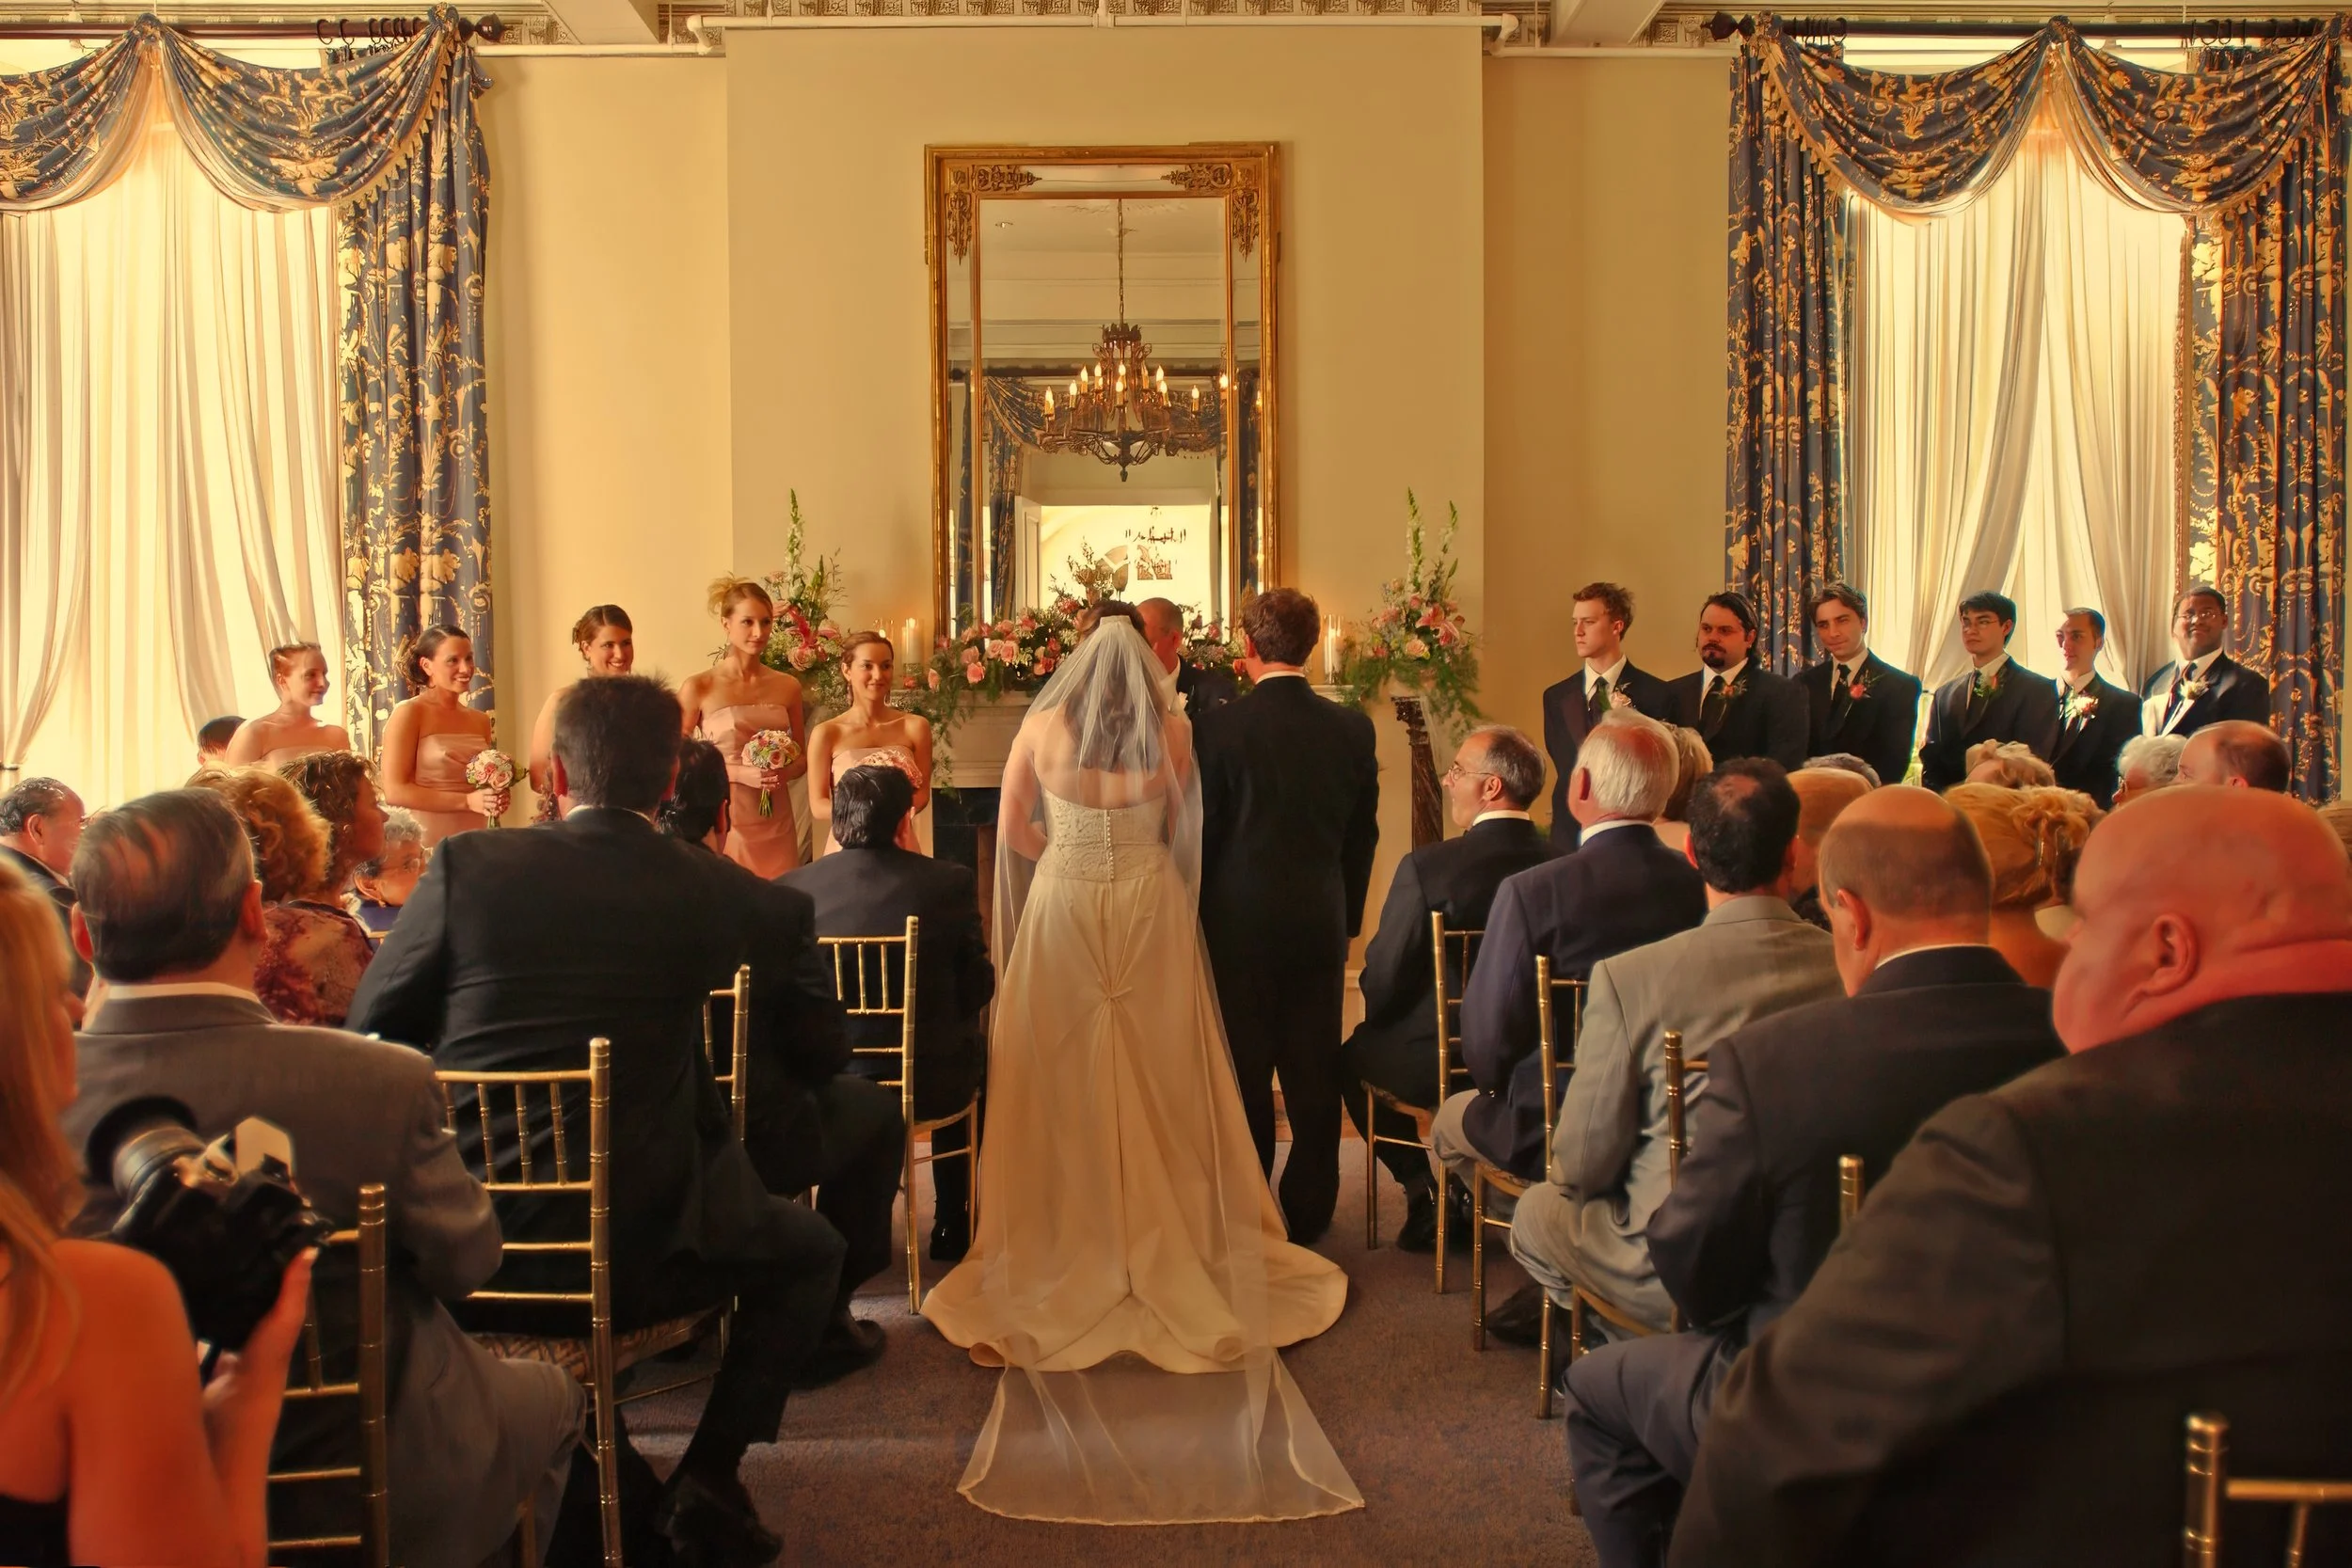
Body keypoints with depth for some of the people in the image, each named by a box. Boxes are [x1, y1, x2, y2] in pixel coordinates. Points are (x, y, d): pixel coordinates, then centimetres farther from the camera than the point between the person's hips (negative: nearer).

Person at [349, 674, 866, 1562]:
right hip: (633, 1253, -2)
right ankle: (708, 1473, 12)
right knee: (810, 1250, 24)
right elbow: (821, 1050, 5)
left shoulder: (467, 864, -4)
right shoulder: (721, 892, -6)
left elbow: (371, 1030, 7)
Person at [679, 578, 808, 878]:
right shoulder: (699, 688, -4)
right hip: (723, 823, -3)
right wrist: (737, 772, -15)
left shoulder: (787, 687, 5)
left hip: (776, 824, 3)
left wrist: (783, 773, -6)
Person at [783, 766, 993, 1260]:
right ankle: (953, 1227, 39)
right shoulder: (951, 882, -11)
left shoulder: (792, 889, -8)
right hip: (933, 1086, -1)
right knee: (974, 1051, 32)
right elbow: (978, 987, -4)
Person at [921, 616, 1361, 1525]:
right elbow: (1184, 834, 5)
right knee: (1158, 1080, 9)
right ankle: (1166, 1244, 16)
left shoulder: (1042, 726, -2)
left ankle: (1072, 1253, 14)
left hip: (1062, 909, 0)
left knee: (1067, 1082, 8)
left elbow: (1013, 829, 3)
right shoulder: (1173, 733, -2)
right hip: (1150, 913, 0)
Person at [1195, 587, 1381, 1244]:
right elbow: (1363, 834, 5)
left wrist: (1196, 919, 4)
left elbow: (1200, 831, -8)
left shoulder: (1220, 725, -12)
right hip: (1322, 924, 3)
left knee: (1246, 1073, 7)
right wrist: (1347, 920, 15)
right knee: (1315, 1073, 11)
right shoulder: (1352, 728, -1)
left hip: (1242, 922, -3)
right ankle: (1307, 1213, 21)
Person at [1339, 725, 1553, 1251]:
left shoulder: (1427, 867, -22)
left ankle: (1425, 1195, 20)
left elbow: (1382, 985, -16)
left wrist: (1378, 1017, 9)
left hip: (1439, 1067, -5)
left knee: (1353, 1054, 25)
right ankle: (1469, 1191, 31)